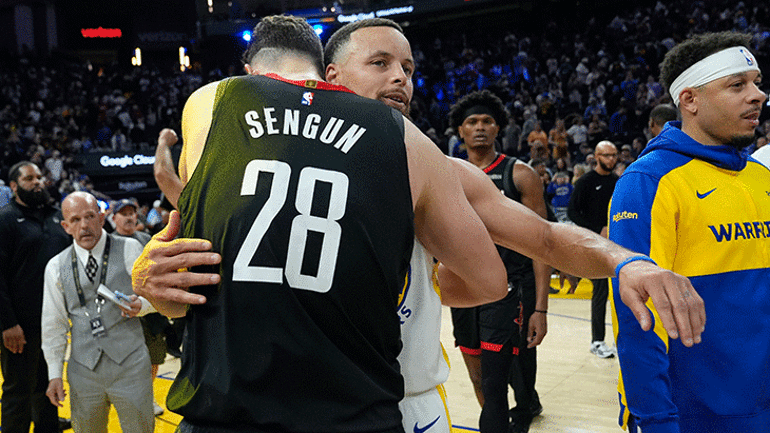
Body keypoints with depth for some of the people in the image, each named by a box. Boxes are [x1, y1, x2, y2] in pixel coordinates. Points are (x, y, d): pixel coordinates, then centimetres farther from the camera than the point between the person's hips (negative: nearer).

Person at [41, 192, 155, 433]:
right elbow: (54, 324, 10)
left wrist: (140, 305, -17)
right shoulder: (56, 267, 6)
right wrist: (54, 374, 8)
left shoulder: (130, 250, -1)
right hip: (83, 371, 2)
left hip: (130, 365, -2)